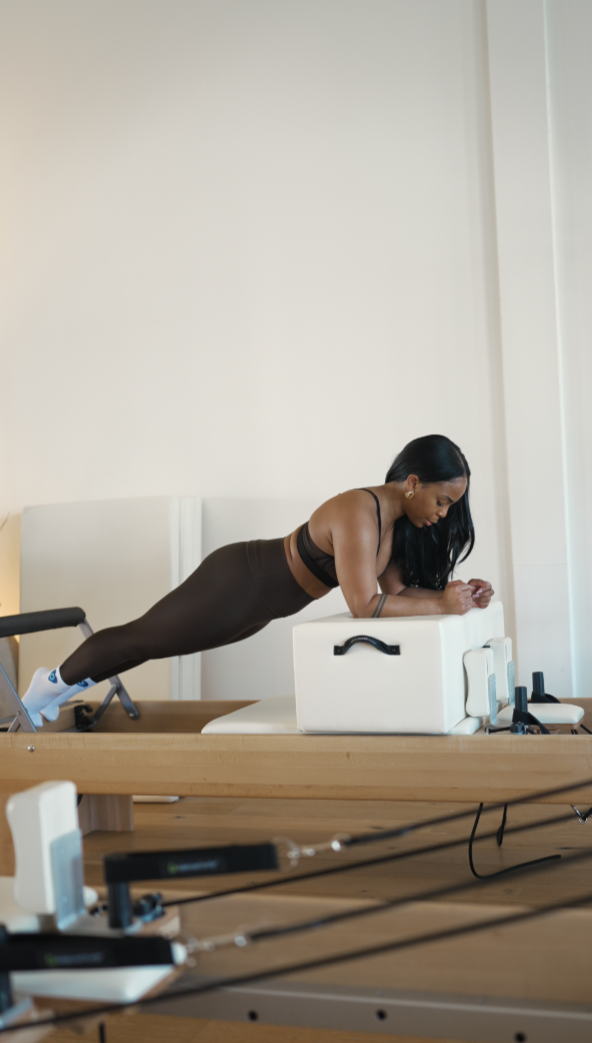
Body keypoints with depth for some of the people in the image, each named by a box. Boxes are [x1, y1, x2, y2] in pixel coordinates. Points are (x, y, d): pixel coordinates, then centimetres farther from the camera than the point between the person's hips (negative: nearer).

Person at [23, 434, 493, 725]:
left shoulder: (396, 520, -3)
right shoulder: (359, 511, -31)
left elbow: (396, 590, -3)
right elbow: (365, 605, -35)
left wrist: (455, 593, -17)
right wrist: (440, 605, -30)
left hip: (260, 602, 9)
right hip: (239, 582, -9)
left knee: (148, 640, 23)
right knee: (142, 637, 11)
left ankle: (63, 683, 42)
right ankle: (56, 681, 35)